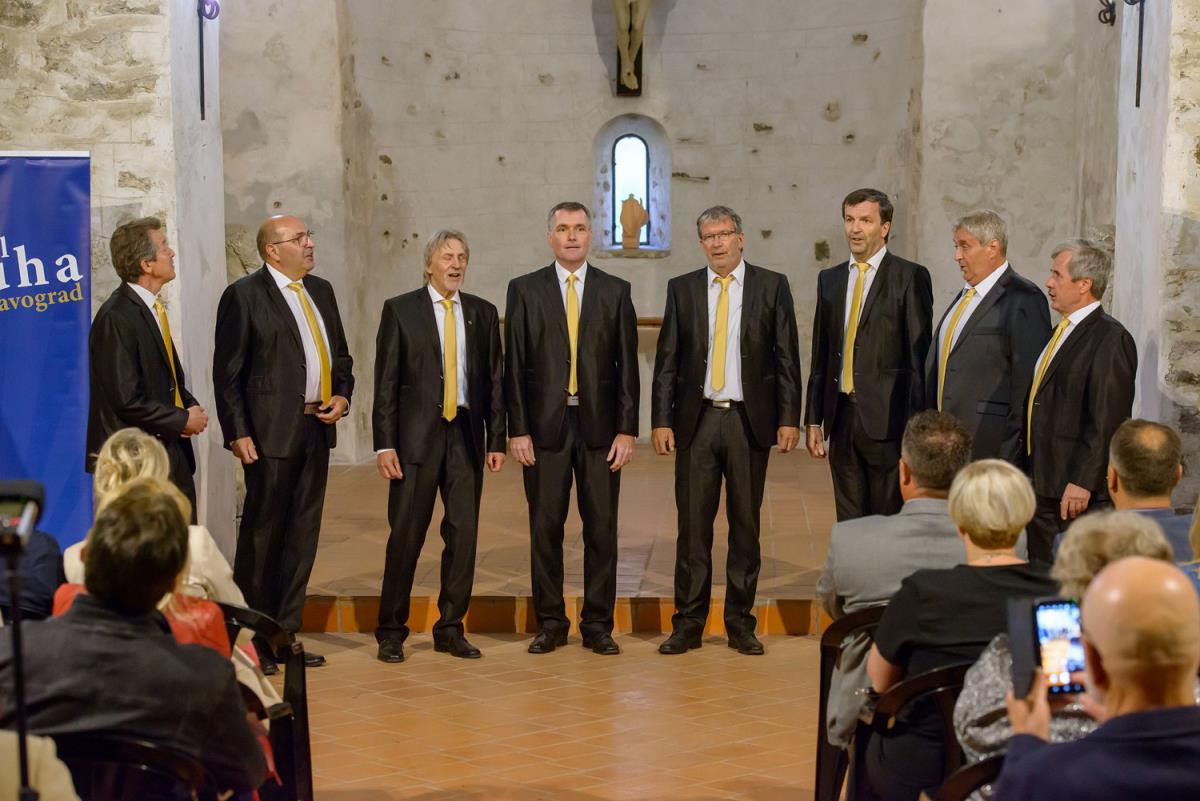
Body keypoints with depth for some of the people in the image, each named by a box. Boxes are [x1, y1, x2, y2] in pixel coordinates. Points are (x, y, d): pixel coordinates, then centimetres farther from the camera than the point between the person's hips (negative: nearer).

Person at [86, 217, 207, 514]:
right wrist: (183, 420, -11)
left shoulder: (150, 308, 10)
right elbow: (128, 401, -21)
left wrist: (190, 405, 4)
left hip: (170, 450, 9)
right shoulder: (116, 318, -19)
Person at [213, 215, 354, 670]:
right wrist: (237, 434, -14)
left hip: (316, 428, 7)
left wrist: (342, 395, 3)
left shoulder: (320, 291, 15)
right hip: (272, 432, -7)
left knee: (302, 536, 10)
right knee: (262, 535, -2)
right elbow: (227, 372, -8)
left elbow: (341, 355, 22)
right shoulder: (244, 296, -6)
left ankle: (285, 634, 18)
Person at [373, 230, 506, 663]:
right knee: (406, 535, -2)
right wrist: (384, 444, -8)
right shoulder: (400, 310, 1)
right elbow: (385, 383, -1)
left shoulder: (483, 313, 11)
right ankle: (391, 632, 8)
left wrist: (497, 439, 4)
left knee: (464, 533, 4)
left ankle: (450, 629, 15)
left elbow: (495, 380, 11)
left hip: (466, 433, 3)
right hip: (417, 435, -3)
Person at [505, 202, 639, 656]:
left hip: (600, 425, 1)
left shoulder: (615, 291, 7)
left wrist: (627, 430, -2)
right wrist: (517, 429, -4)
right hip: (545, 426, 0)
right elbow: (514, 365, 2)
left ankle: (597, 626, 10)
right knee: (545, 528, 3)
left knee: (601, 528, 3)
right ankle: (550, 624, 13)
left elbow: (627, 366, 4)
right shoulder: (524, 290, 5)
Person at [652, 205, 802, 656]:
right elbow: (667, 361, 6)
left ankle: (740, 623, 12)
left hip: (749, 420, -1)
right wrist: (661, 421, -1)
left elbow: (787, 358, 2)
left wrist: (789, 419, -5)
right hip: (696, 420, 1)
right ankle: (688, 623, 7)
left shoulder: (772, 286, 4)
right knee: (692, 524, 1)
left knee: (746, 524, 4)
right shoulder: (682, 289, 8)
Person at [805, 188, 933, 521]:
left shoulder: (910, 277, -3)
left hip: (886, 418, -5)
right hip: (841, 416, 5)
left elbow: (919, 354, -7)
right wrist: (813, 419, 11)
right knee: (848, 522, 10)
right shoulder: (830, 279, 14)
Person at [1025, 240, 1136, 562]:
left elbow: (1107, 420, -18)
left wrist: (1081, 483, -21)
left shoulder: (1111, 338, -11)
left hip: (1080, 491, -9)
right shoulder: (1063, 332, 18)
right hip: (1043, 487, 9)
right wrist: (1031, 474, 17)